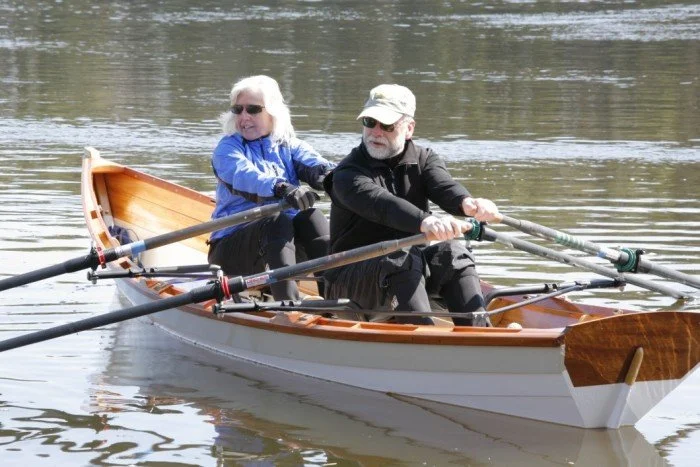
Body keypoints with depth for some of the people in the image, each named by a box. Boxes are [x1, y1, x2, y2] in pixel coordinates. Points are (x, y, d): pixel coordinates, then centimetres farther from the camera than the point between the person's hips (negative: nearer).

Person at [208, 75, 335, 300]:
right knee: (278, 220, -32)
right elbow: (243, 176, -21)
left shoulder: (290, 147, 14)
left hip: (284, 242, 4)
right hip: (231, 250, -3)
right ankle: (288, 306, -51)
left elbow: (315, 164, -8)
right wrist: (281, 188, -42)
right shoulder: (227, 148, 3)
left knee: (310, 217, -25)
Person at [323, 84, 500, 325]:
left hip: (411, 274, 5)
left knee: (454, 251, -21)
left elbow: (445, 187, -17)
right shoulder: (347, 174, -9)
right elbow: (379, 203, -32)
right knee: (401, 257, -33)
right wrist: (424, 221, -52)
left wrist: (467, 203, -43)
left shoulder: (422, 160, 7)